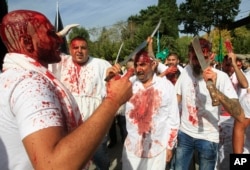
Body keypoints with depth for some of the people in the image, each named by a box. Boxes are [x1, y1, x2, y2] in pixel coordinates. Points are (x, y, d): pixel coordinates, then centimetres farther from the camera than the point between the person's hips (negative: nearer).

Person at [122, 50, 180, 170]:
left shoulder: (166, 86, -8)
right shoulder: (129, 83, -4)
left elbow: (173, 118, -3)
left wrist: (169, 146, 1)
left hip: (157, 149, -1)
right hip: (131, 148, 2)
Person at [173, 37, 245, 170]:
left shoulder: (221, 77, -18)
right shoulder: (186, 71, -5)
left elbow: (240, 116, -27)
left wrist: (213, 89, -40)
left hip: (208, 138, -3)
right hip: (184, 133, 3)